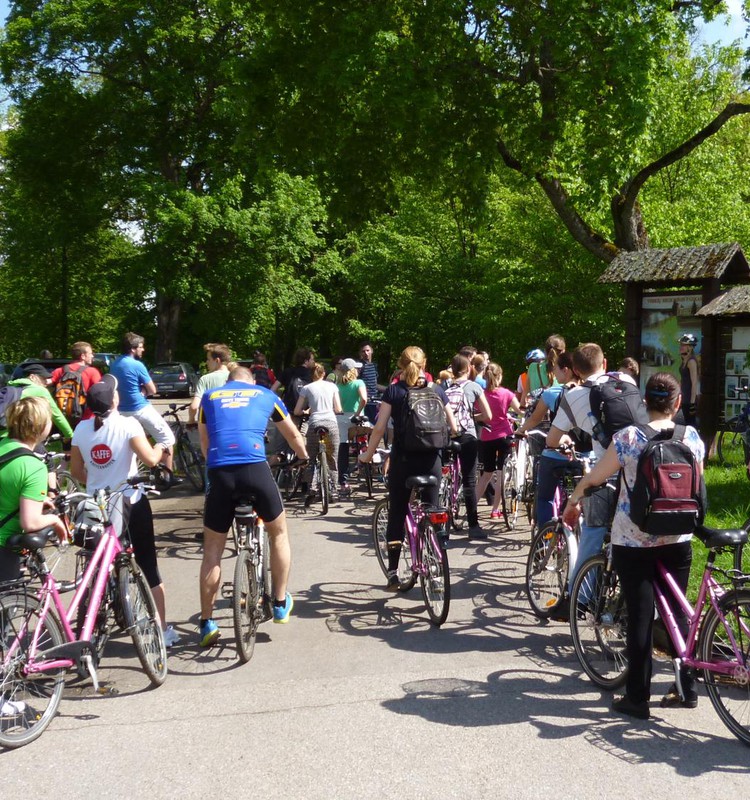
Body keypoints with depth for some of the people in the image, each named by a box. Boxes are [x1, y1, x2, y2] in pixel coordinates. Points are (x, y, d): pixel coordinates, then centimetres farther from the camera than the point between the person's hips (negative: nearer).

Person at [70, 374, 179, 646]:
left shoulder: (81, 428, 0)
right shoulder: (127, 424, -13)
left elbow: (76, 471, 7)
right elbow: (150, 459, -20)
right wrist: (160, 447, 0)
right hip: (130, 502, -4)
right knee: (148, 566, 5)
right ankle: (162, 629, 7)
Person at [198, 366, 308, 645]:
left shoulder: (209, 397, 24)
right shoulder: (266, 395, 23)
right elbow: (294, 436, 36)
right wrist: (305, 457, 56)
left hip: (220, 474, 1)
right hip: (256, 469, -1)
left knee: (212, 551, 15)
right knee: (279, 532, 24)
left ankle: (207, 624, 17)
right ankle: (281, 604, 29)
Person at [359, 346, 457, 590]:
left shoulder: (393, 391, -1)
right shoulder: (436, 390, 3)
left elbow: (380, 428, -7)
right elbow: (453, 427, 4)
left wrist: (368, 454, 4)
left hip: (403, 460, -1)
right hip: (431, 460, 1)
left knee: (396, 515, 8)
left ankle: (393, 574, 9)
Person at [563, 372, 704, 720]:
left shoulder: (628, 437, -12)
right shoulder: (691, 436, -2)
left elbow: (593, 478, -3)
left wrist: (573, 502, 15)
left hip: (633, 539, -3)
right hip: (677, 538, 3)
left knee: (640, 616, 3)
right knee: (677, 610, 16)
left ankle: (637, 697, 11)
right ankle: (688, 688, 26)